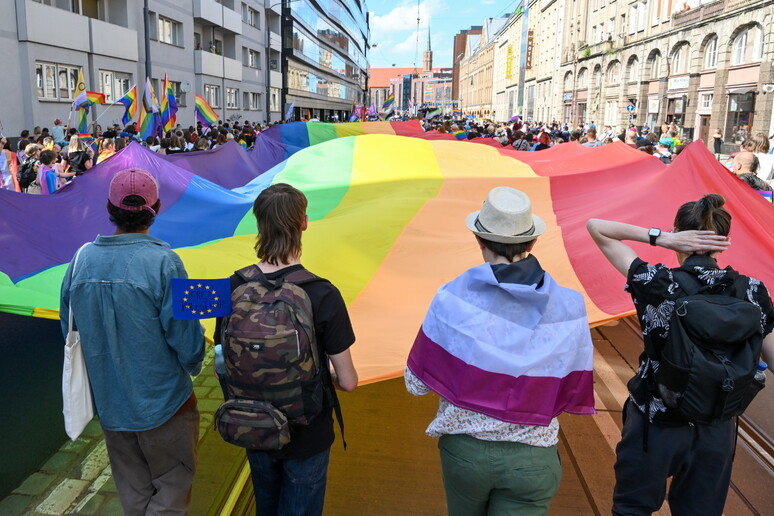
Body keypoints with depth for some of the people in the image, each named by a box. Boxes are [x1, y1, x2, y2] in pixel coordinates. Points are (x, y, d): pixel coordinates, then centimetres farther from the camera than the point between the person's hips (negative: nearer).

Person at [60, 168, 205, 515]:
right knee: (173, 486, 15)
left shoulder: (81, 260, -6)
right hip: (162, 404, -5)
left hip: (108, 404, 5)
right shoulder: (163, 262, -22)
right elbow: (187, 340, -20)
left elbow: (69, 332, 4)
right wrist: (193, 365, 3)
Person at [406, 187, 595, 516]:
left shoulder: (452, 298, -16)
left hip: (463, 450, 1)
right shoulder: (570, 308, -11)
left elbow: (416, 383, -9)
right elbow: (575, 396, -3)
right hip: (532, 461, 0)